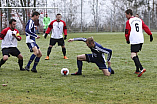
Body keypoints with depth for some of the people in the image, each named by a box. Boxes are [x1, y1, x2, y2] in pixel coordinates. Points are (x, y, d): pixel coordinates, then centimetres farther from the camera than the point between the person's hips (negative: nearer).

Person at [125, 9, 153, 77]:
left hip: (134, 41, -7)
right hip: (141, 40, 8)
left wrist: (127, 40, 13)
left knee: (133, 55, -13)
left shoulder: (128, 22, -2)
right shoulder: (139, 20, 17)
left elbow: (127, 32, -2)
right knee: (135, 54, 19)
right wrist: (150, 35, 16)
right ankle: (137, 70, 17)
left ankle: (141, 68, -30)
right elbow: (146, 27, 14)